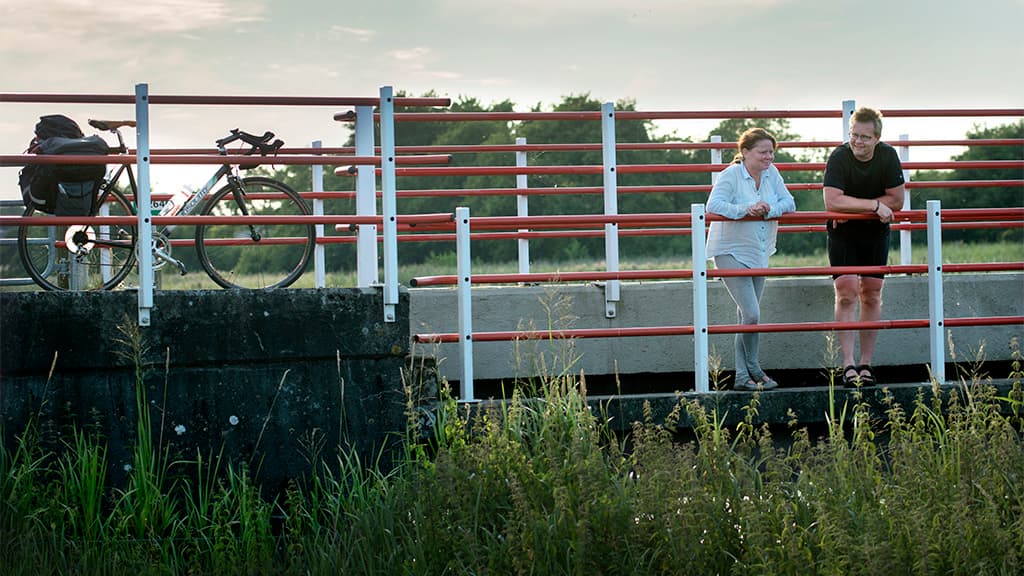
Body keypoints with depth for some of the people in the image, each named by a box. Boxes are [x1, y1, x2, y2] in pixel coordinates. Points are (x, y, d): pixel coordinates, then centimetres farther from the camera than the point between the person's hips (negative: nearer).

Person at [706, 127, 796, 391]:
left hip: (758, 254, 7)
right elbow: (714, 205, -27)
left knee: (747, 315, 11)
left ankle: (743, 377, 16)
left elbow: (789, 203, -1)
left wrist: (769, 209, -21)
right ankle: (754, 371, 5)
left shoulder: (771, 173, 2)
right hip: (731, 252, -7)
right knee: (751, 313, -14)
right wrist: (745, 210, -36)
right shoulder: (731, 175, -15)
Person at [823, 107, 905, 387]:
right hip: (842, 234, -3)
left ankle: (866, 363, 11)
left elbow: (896, 200, -11)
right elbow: (832, 201, -31)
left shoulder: (888, 156, -11)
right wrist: (874, 205, -29)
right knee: (846, 294, -12)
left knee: (871, 296, 4)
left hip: (876, 233, 3)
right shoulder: (839, 158, -20)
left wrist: (854, 209, -19)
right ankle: (848, 364, -10)